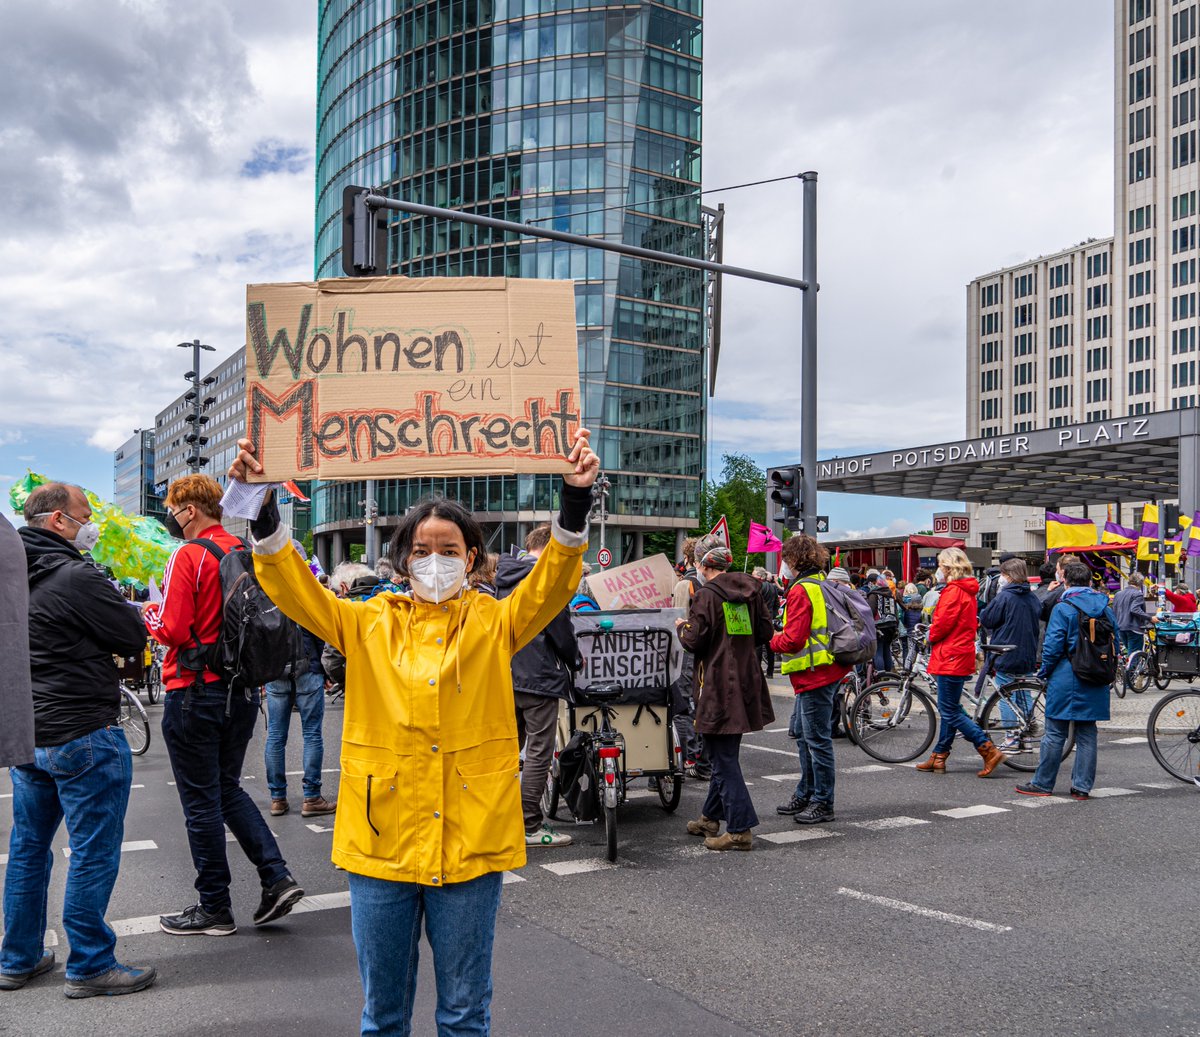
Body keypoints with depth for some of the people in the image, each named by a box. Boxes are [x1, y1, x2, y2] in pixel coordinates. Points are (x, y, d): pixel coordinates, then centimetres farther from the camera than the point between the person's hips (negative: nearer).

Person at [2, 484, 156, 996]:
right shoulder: (75, 577, -19)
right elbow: (135, 638, -13)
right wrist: (124, 606, 5)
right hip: (84, 735, -9)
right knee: (94, 852, 1)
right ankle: (90, 967, 9)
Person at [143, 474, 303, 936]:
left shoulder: (188, 555, -14)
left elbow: (171, 629, -18)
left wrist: (148, 612, 1)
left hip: (196, 691, -7)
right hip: (243, 690, 7)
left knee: (201, 802, 4)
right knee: (228, 789, 20)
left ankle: (214, 908, 14)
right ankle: (277, 877, 10)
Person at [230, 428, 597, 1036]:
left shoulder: (493, 623, 3)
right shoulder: (370, 625, 6)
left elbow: (552, 584, -12)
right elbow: (295, 591, -3)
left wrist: (575, 502, -27)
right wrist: (262, 514, -17)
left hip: (469, 841, -1)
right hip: (381, 838, 1)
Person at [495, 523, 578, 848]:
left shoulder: (506, 576, 11)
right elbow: (561, 629, -13)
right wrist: (575, 660, 5)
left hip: (506, 676, 8)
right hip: (539, 678, -8)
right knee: (538, 752, -1)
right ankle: (531, 827, 3)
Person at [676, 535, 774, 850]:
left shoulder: (706, 596, -14)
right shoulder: (749, 590, 7)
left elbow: (694, 641, -15)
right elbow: (765, 631, 10)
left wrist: (681, 627, 6)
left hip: (719, 685, -8)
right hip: (746, 681, 8)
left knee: (723, 757, -2)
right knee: (723, 753, 18)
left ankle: (739, 829, -2)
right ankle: (711, 817, 30)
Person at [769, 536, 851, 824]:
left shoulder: (801, 590, -17)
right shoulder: (820, 585, 13)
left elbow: (794, 639, -22)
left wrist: (772, 640, -3)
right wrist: (781, 635, 15)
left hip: (815, 674, -10)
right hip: (824, 671, 10)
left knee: (817, 738, -3)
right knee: (800, 732, 19)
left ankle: (823, 804, 5)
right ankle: (805, 794, 28)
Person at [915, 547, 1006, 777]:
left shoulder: (953, 591, -17)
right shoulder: (967, 590, 14)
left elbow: (942, 623, -20)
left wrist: (931, 636, 1)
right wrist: (935, 636, 12)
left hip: (951, 656, -10)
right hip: (961, 654, 10)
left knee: (950, 711, -6)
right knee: (949, 709, 13)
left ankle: (989, 751, -8)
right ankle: (938, 757, 20)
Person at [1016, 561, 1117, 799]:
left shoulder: (1063, 608, -11)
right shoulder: (1105, 608, 7)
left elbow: (1053, 646, -13)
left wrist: (1045, 671, 2)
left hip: (1066, 679, -5)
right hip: (1096, 685, 5)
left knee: (1055, 733, 2)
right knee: (1087, 734, 10)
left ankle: (1042, 783, 9)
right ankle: (1082, 786, 12)